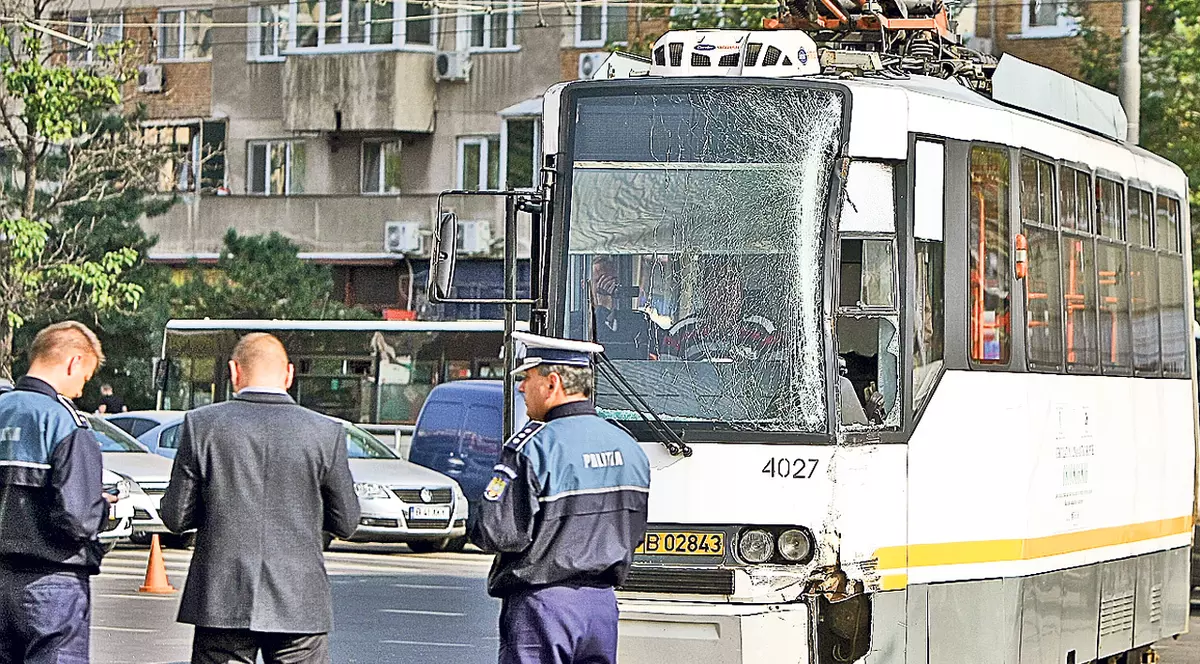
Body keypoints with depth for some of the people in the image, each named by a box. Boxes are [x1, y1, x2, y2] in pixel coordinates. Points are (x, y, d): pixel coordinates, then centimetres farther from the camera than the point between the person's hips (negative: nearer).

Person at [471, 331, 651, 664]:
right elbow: (634, 533, 16)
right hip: (603, 602, 7)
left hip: (542, 603, -7)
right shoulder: (629, 447, 9)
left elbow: (499, 533, -19)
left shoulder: (532, 447, -15)